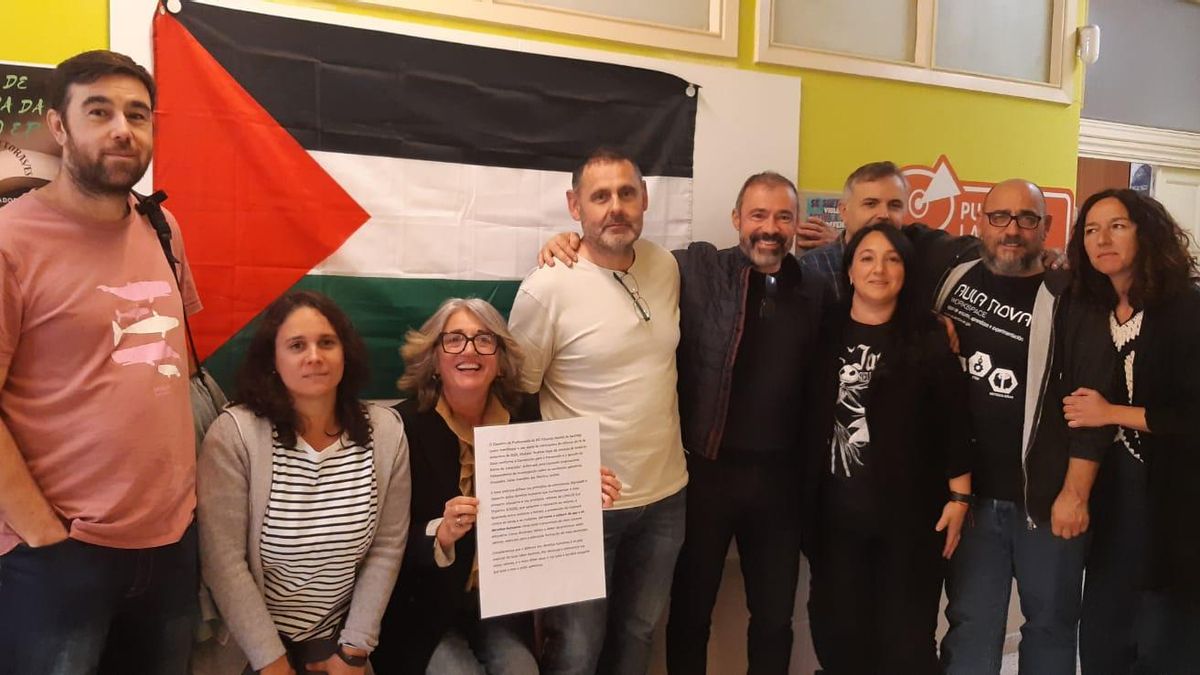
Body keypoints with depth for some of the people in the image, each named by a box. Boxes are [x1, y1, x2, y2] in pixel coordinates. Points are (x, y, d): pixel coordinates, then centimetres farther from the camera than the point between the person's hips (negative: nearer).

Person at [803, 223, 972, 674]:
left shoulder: (928, 339, -2)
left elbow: (954, 419, -3)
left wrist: (959, 497, -5)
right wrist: (804, 498, 8)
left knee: (906, 637, 5)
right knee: (837, 631, 10)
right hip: (835, 510, 2)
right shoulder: (825, 333, 4)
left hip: (910, 511, -2)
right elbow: (807, 419, 7)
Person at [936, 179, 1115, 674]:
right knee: (971, 623, 10)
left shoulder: (1070, 302, -6)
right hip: (969, 491, 2)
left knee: (1050, 620, 13)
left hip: (1047, 496, -2)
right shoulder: (953, 280, 3)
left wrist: (1075, 494, -12)